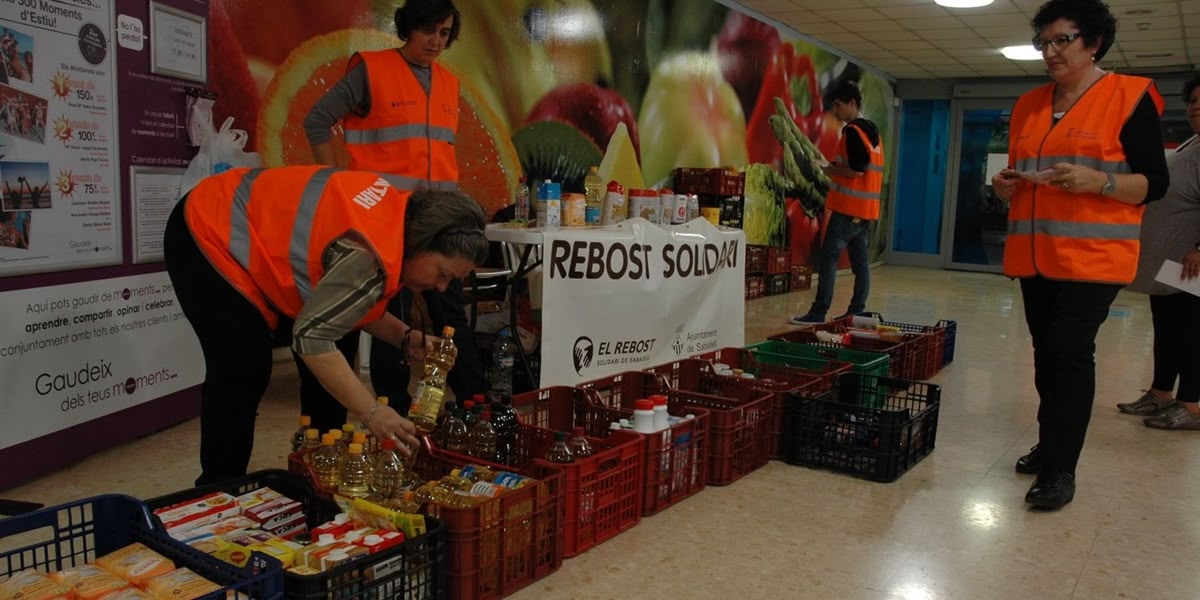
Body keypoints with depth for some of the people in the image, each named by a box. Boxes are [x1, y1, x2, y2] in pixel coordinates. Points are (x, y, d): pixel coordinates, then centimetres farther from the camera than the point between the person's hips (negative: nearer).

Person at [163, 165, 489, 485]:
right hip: (210, 235, -10)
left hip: (246, 225, 10)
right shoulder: (374, 256, -34)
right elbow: (312, 335, -32)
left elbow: (348, 299, 4)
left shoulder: (398, 213, -5)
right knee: (242, 372, -13)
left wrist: (407, 338, -9)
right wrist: (371, 412, -30)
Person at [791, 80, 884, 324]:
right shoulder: (872, 131, 16)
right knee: (860, 260, 8)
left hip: (848, 207, -9)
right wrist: (836, 168, 11)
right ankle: (857, 313, 12)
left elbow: (857, 169, -20)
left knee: (828, 258, -6)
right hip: (866, 208, 9)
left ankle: (818, 313, -5)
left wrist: (829, 170, -7)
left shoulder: (852, 131, -12)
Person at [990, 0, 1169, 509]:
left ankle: (1061, 469, -5)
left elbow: (1154, 183, -6)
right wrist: (1007, 185, -1)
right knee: (1047, 352, 12)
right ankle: (1050, 446, 24)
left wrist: (1096, 181, -22)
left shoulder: (1129, 97, -3)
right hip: (1034, 255, 6)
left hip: (1093, 256, -6)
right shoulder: (1029, 105, 13)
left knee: (1068, 352, -11)